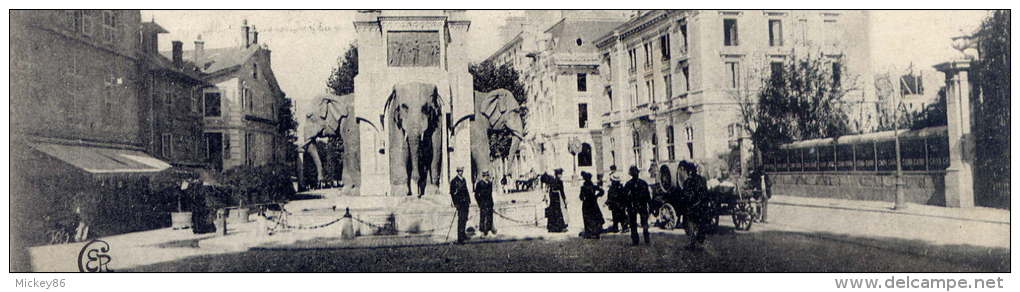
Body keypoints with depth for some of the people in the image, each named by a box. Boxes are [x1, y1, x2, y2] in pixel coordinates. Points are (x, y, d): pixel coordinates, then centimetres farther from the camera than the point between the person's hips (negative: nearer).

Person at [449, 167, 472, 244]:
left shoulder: (464, 180, 15)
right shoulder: (454, 181, -7)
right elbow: (452, 193, -10)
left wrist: (469, 201, 17)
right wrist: (455, 203, -15)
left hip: (465, 203, 7)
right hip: (459, 203, -7)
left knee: (465, 219, 15)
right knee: (460, 220, -10)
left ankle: (463, 234, 31)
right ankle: (460, 239, -8)